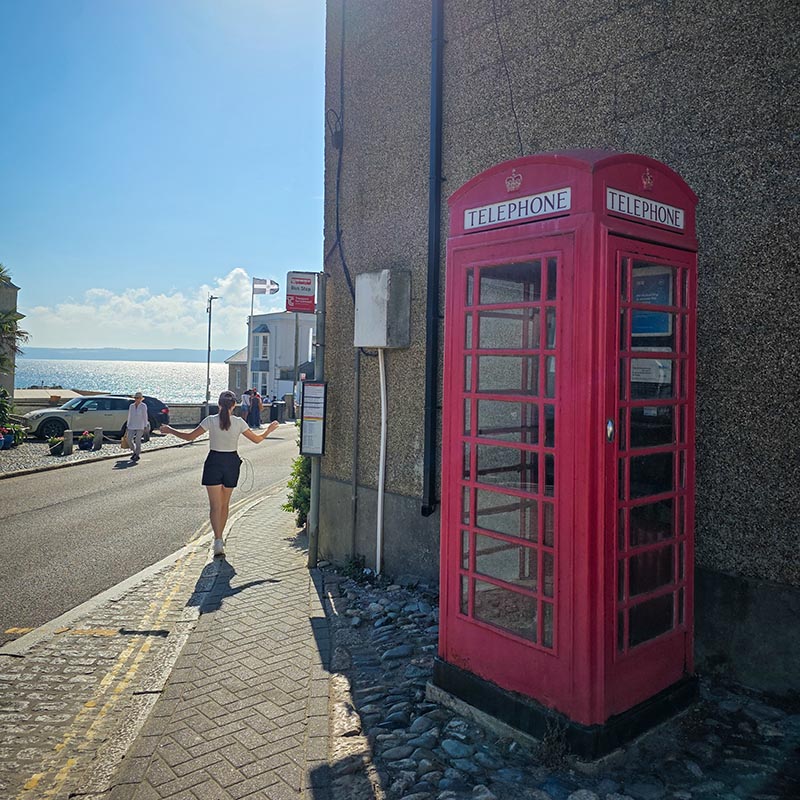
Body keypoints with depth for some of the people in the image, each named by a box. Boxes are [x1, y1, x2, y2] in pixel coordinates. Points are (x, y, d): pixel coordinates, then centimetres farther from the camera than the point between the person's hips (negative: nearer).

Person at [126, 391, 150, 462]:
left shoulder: (143, 406, -4)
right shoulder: (131, 406, 9)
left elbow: (145, 416, -4)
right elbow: (129, 416, 12)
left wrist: (145, 426, -6)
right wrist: (128, 426, 11)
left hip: (140, 426, -4)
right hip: (132, 426, 4)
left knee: (137, 440, -6)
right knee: (129, 439, -5)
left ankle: (138, 455, 6)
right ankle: (135, 452, 18)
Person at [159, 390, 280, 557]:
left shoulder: (211, 420, -9)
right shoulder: (239, 422, -5)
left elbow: (189, 437, -5)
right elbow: (257, 439, 3)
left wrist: (170, 430, 9)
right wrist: (269, 430, 21)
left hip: (214, 462, -2)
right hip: (231, 463, 2)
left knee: (215, 506, -2)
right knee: (225, 504, 16)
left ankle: (218, 541, -17)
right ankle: (219, 539, 25)